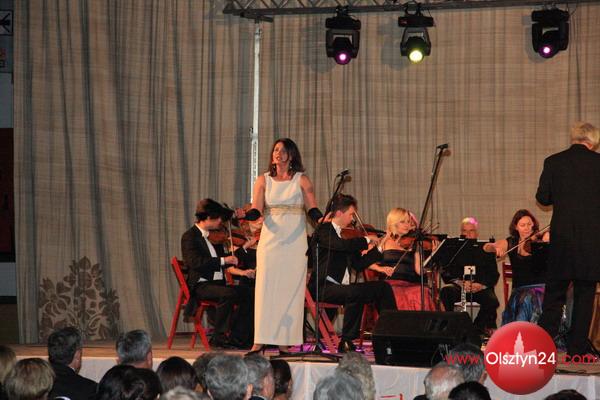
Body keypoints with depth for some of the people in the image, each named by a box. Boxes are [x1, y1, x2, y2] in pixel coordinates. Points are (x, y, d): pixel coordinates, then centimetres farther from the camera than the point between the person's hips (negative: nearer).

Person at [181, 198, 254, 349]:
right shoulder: (190, 237, -5)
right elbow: (195, 262, -22)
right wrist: (223, 260, -26)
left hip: (218, 284, 8)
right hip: (200, 286, -8)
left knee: (248, 293, -11)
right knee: (229, 294, -32)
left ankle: (237, 337, -9)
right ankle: (218, 337, -21)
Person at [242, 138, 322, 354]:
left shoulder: (301, 180, 4)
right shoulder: (263, 180, 7)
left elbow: (312, 209, -3)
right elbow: (257, 211, -1)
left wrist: (321, 219, -25)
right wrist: (245, 215, -23)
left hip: (295, 241, -1)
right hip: (270, 239, 1)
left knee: (291, 289, -1)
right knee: (265, 288, -4)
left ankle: (285, 341, 2)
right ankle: (260, 341, -5)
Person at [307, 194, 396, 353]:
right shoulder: (324, 231, -7)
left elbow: (358, 264, 15)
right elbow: (342, 245, -28)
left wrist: (379, 248, 8)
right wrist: (366, 240, -16)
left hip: (343, 286, 9)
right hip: (324, 287, -9)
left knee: (383, 287, 1)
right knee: (355, 293, -35)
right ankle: (346, 342, -25)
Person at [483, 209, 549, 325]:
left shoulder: (541, 240, -1)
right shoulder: (510, 243, 8)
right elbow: (486, 247, 1)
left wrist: (549, 241, -38)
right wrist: (495, 248, -22)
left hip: (541, 287, -3)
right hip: (519, 290, 3)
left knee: (528, 300, -30)